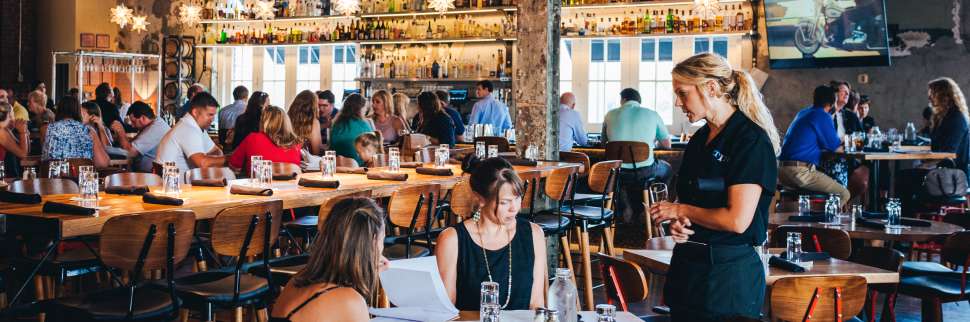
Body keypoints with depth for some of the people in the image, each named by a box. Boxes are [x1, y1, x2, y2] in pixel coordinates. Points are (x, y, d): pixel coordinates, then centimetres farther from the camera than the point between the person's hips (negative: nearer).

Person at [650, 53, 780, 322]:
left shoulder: (751, 140, -14)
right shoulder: (699, 140, 11)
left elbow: (737, 220, -22)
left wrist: (681, 211, -9)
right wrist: (678, 224, -2)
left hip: (729, 273, -7)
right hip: (686, 266, 7)